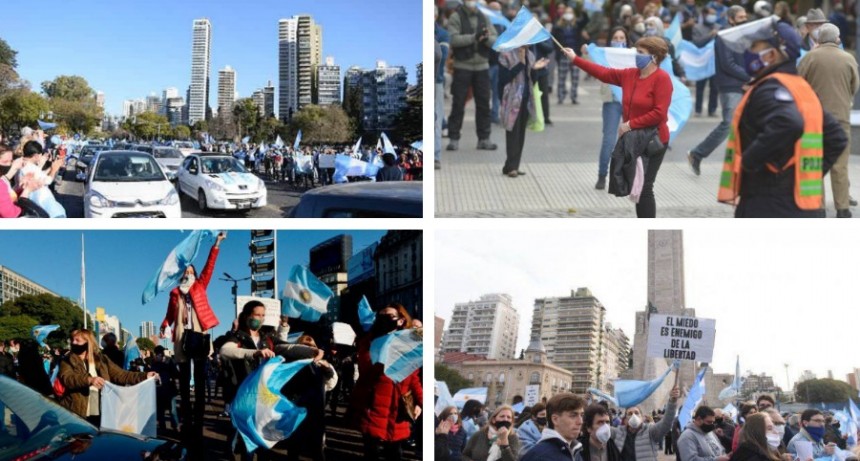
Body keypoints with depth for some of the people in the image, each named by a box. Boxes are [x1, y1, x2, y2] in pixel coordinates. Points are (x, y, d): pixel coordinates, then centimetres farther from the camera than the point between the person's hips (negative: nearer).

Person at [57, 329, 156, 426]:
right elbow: (68, 379, -17)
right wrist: (89, 379, -35)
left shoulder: (102, 360, 12)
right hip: (76, 415, -3)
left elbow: (121, 375, 10)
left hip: (99, 415, 3)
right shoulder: (68, 362, 2)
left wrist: (145, 376, -2)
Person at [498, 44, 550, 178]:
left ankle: (513, 166, 13)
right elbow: (503, 78, -16)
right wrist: (520, 63, -19)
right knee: (513, 133, -5)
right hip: (513, 100, -6)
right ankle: (511, 167, 0)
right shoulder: (506, 54, -7)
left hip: (526, 99, 7)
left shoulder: (530, 55, 12)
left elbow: (532, 80, 14)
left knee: (520, 133, 7)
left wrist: (534, 69, -6)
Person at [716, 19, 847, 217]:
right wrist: (813, 173, 16)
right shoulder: (803, 89, 17)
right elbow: (836, 138, 20)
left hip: (767, 210, -9)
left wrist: (749, 160, -23)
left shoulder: (770, 88, -13)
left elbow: (788, 123, -34)